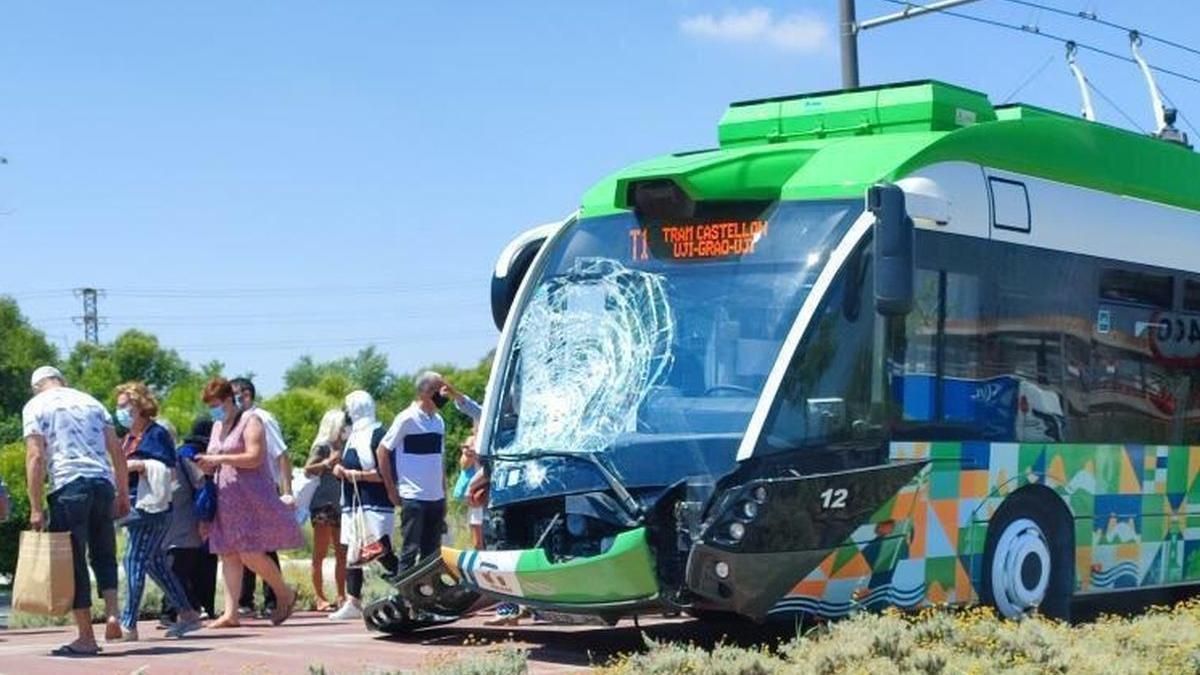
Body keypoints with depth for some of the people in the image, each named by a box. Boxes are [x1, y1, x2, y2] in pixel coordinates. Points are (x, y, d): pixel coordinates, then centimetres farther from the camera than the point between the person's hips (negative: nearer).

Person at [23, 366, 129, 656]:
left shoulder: (35, 406, 7)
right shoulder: (91, 402, 20)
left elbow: (35, 457, -4)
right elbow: (116, 450, 13)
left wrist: (35, 507, -5)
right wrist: (123, 494, 16)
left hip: (68, 484, -4)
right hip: (103, 482, 4)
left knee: (73, 560, 2)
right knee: (104, 555, 17)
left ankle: (86, 638, 3)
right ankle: (112, 614, -2)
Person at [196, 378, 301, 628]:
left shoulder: (250, 421, -6)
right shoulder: (217, 426, 18)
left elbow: (255, 457, -17)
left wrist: (218, 459, -19)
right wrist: (205, 465, 0)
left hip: (250, 497, -8)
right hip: (225, 499, 8)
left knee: (250, 554, -11)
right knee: (228, 555, 1)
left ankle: (285, 594, 9)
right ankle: (230, 612, 0)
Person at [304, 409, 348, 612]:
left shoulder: (343, 448, 17)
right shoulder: (322, 447, -3)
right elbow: (308, 470, -12)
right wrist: (327, 463, -23)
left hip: (339, 505, 7)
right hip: (323, 504, -7)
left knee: (342, 553, 5)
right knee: (320, 553, -4)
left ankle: (341, 597, 10)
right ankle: (320, 599, -3)